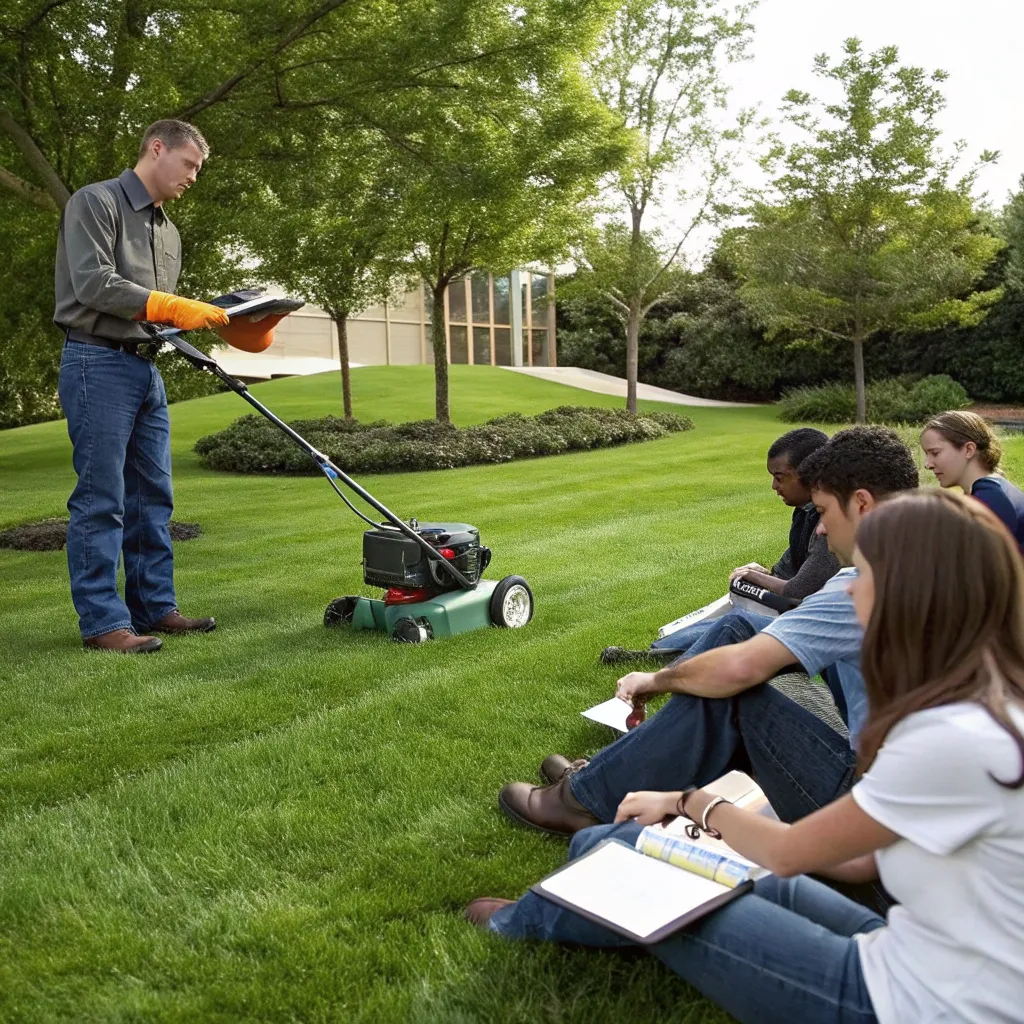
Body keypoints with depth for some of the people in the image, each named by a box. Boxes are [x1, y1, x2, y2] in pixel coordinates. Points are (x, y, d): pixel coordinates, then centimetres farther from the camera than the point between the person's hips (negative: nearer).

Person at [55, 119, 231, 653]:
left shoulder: (167, 230, 21)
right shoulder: (95, 201, -3)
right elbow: (94, 284, -16)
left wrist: (208, 315, 3)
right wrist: (173, 308, -16)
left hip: (146, 367, 8)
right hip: (99, 363, -8)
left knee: (151, 496, 9)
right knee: (101, 499, -7)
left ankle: (155, 607, 17)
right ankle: (102, 622, -1)